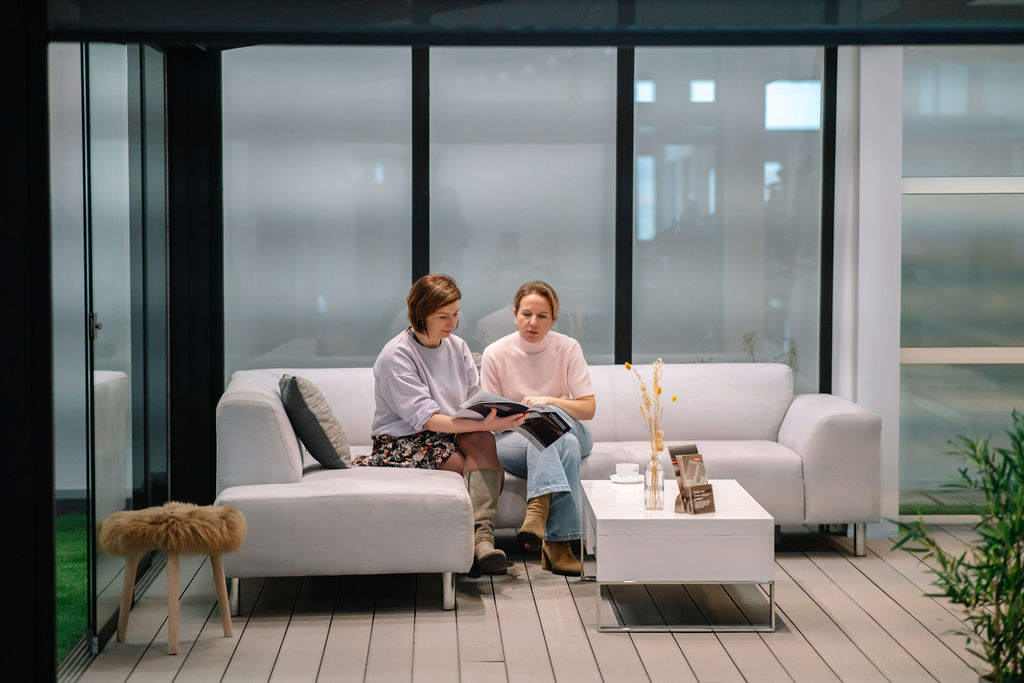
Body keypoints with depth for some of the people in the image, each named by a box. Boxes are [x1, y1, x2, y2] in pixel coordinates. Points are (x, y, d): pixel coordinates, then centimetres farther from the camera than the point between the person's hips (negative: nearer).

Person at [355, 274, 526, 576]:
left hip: (454, 434, 5)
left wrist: (497, 416, -16)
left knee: (482, 441, -31)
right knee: (493, 472, -25)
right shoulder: (395, 356, -13)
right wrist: (485, 424, -33)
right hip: (405, 442, -5)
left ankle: (480, 538, -38)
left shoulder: (457, 347, 9)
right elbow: (426, 419, -22)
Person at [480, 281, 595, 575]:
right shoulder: (495, 354, 0)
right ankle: (558, 541, -51)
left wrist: (550, 401, -21)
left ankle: (538, 507, -50)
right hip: (514, 439, -1)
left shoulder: (568, 348, 2)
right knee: (565, 444, -37)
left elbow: (589, 408, -3)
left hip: (566, 430, 1)